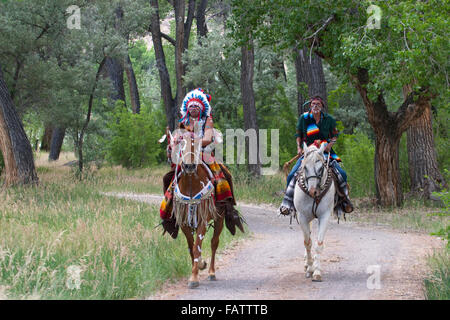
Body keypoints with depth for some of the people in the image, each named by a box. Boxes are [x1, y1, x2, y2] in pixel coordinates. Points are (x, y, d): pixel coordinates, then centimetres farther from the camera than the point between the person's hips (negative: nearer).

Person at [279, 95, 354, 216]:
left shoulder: (329, 119, 4)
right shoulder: (303, 118, 4)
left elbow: (335, 135, 11)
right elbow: (298, 135, 14)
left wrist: (330, 144, -9)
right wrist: (299, 147, -1)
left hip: (325, 152, 0)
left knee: (341, 174, -15)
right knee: (292, 175, -17)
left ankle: (345, 200, 6)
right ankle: (287, 203, -5)